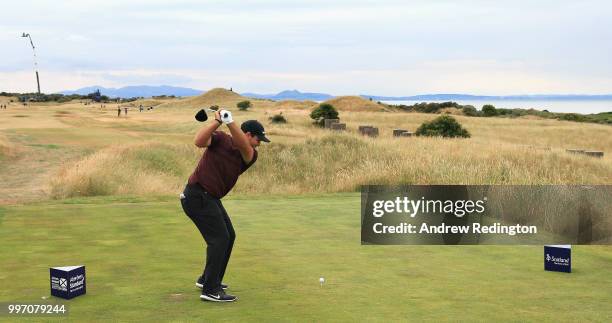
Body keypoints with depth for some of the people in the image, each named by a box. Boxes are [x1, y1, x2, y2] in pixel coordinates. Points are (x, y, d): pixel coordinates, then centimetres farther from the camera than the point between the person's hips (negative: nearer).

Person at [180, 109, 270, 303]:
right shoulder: (220, 139, -7)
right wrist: (217, 121, -33)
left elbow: (245, 149, -21)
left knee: (228, 236, 17)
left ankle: (207, 279, 31)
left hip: (211, 198, 8)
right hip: (197, 196, -8)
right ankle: (210, 290, -10)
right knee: (220, 238, -12)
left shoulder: (250, 156, 3)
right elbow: (199, 141, -26)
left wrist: (230, 122, -37)